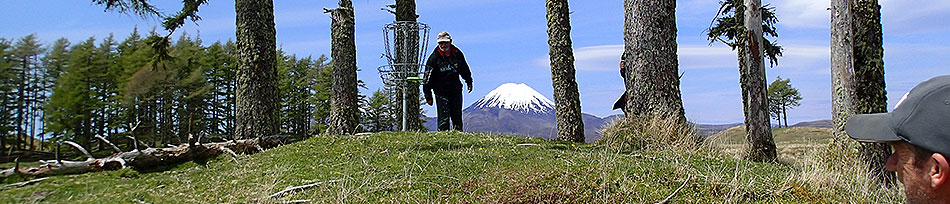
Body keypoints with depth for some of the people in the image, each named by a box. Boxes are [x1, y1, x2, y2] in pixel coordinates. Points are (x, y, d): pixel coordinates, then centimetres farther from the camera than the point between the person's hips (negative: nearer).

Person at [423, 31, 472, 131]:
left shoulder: (457, 54, 0)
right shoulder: (434, 58, -12)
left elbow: (464, 70, 20)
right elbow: (428, 79, -9)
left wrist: (469, 82, 28)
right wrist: (428, 96, -9)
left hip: (456, 90, 4)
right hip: (441, 92, -4)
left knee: (457, 117, 10)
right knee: (444, 118, -7)